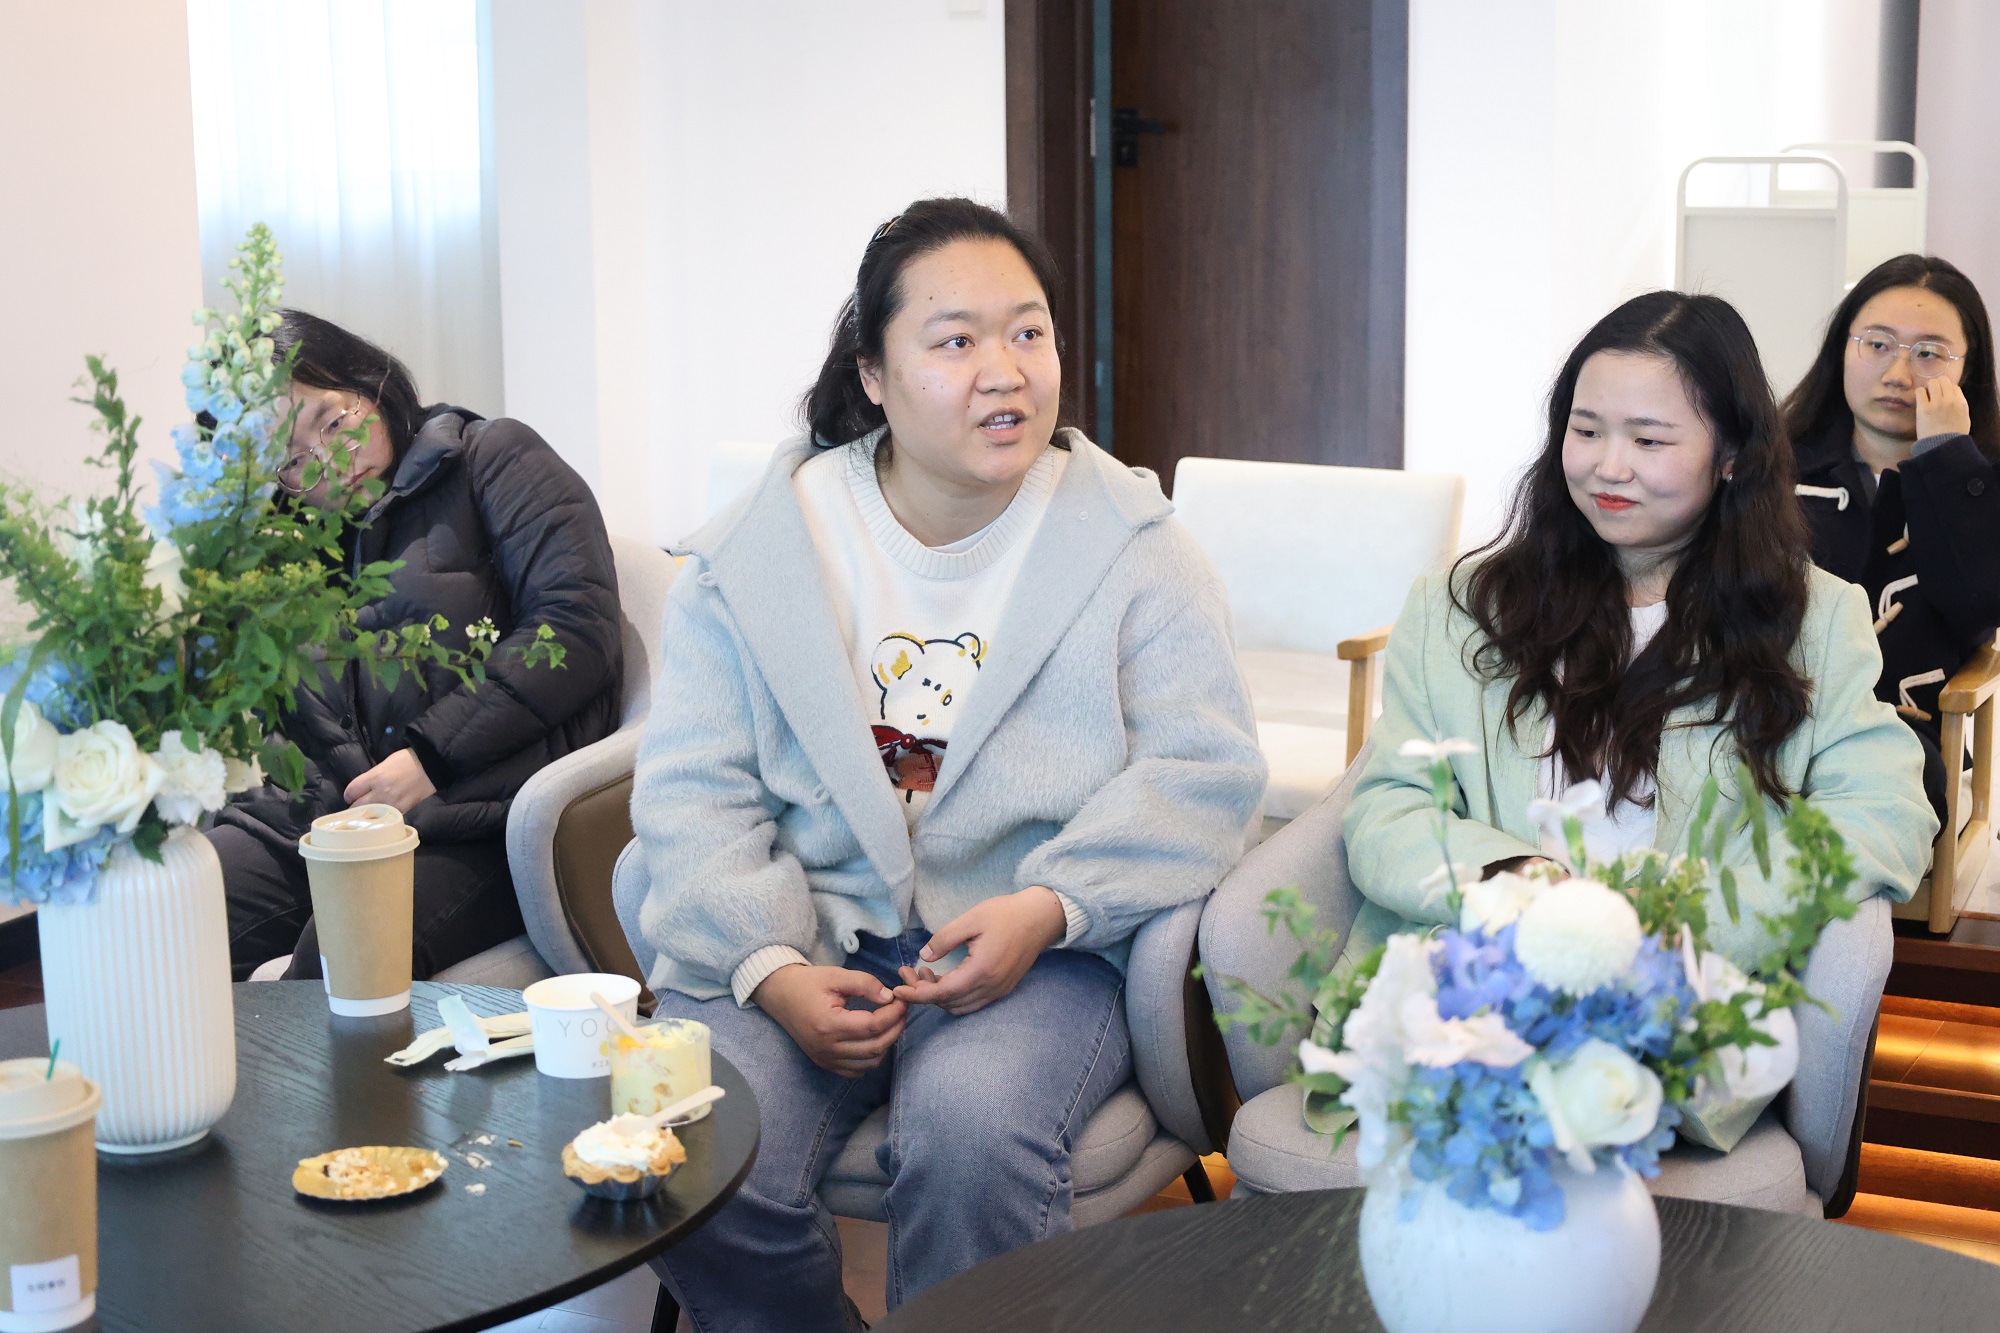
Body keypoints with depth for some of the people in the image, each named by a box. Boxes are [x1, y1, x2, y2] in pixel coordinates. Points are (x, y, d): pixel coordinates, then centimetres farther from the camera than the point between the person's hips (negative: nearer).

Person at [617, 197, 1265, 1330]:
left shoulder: (1130, 543, 4)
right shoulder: (758, 546, 7)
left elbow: (1203, 768, -3)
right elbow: (692, 783, 2)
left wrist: (1048, 906, -18)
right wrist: (769, 966, -14)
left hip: (1040, 950, -1)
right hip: (805, 933, 2)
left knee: (971, 1128, -33)